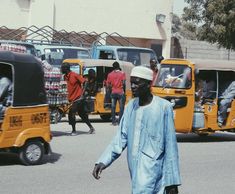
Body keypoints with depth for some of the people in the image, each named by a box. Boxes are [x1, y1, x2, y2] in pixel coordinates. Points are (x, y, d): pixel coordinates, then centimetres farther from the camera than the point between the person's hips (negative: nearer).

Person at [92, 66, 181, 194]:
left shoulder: (163, 107, -9)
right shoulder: (131, 106, 9)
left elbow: (170, 146, -8)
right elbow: (121, 138, 7)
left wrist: (172, 182, -8)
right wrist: (103, 161, -7)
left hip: (151, 170, -6)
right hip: (135, 171, 6)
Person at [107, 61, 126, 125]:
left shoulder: (110, 74, 5)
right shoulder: (122, 73, -4)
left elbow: (108, 84, 3)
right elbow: (124, 83, -10)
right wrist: (124, 90, 2)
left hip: (113, 93, 3)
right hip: (120, 92, -3)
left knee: (113, 107, 7)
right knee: (121, 107, 0)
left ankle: (113, 121, 5)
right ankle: (120, 122, -4)